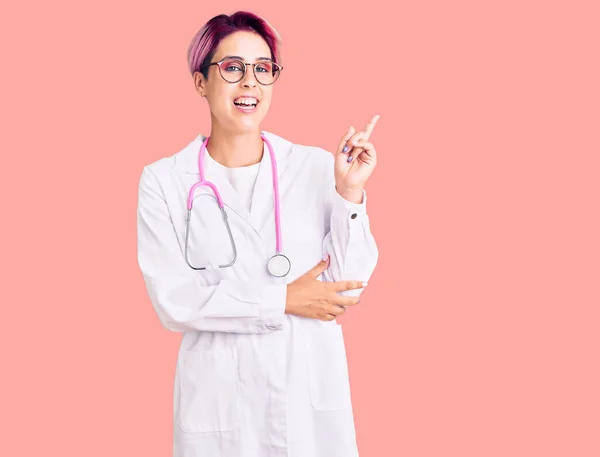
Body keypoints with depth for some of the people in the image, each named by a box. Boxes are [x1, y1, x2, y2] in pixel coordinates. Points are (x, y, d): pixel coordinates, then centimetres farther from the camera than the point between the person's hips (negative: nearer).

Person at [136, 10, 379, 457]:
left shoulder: (317, 166, -3)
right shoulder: (164, 181, -4)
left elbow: (347, 289, -4)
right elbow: (173, 301, -9)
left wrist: (349, 194, -15)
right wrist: (283, 300, -12)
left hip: (312, 391, 1)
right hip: (219, 396, -1)